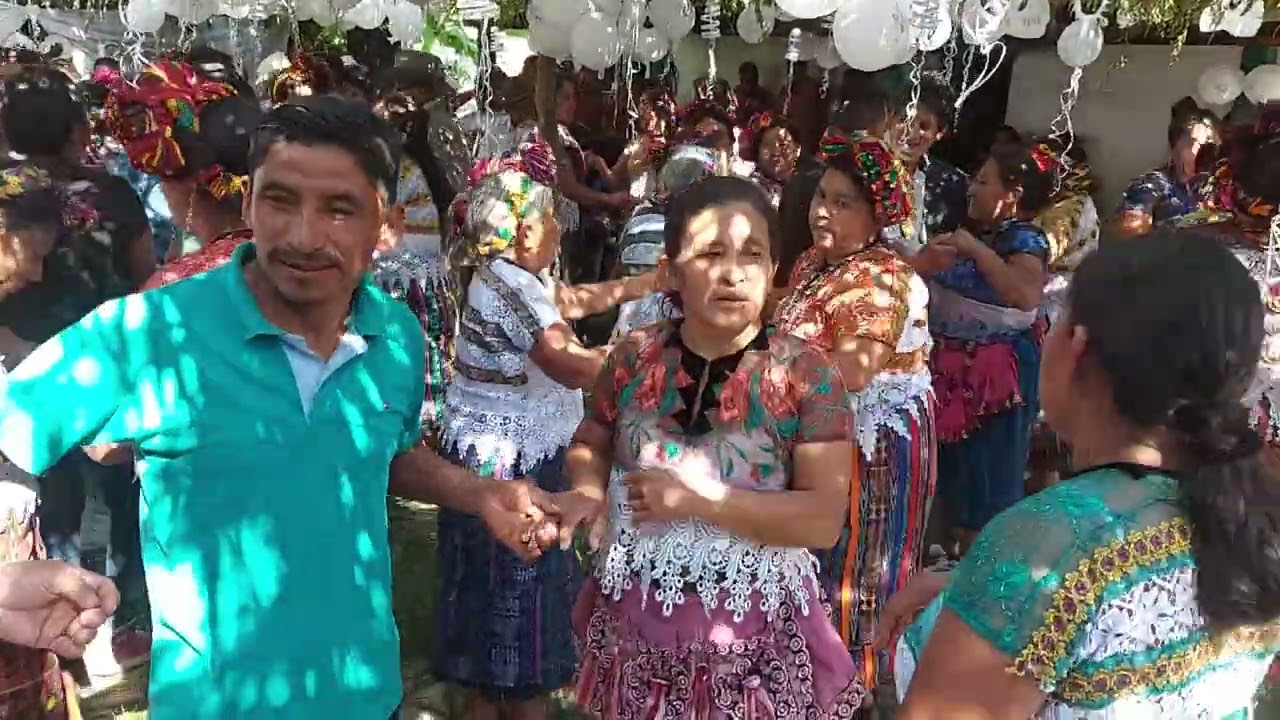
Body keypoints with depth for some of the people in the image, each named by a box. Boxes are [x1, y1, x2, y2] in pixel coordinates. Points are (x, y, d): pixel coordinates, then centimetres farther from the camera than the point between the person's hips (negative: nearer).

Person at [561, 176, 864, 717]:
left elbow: (823, 521, -16)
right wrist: (588, 490, -9)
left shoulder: (805, 374, -12)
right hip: (637, 617, 3)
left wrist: (699, 499, -20)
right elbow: (590, 445, 12)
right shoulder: (635, 357, -3)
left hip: (753, 626, -3)